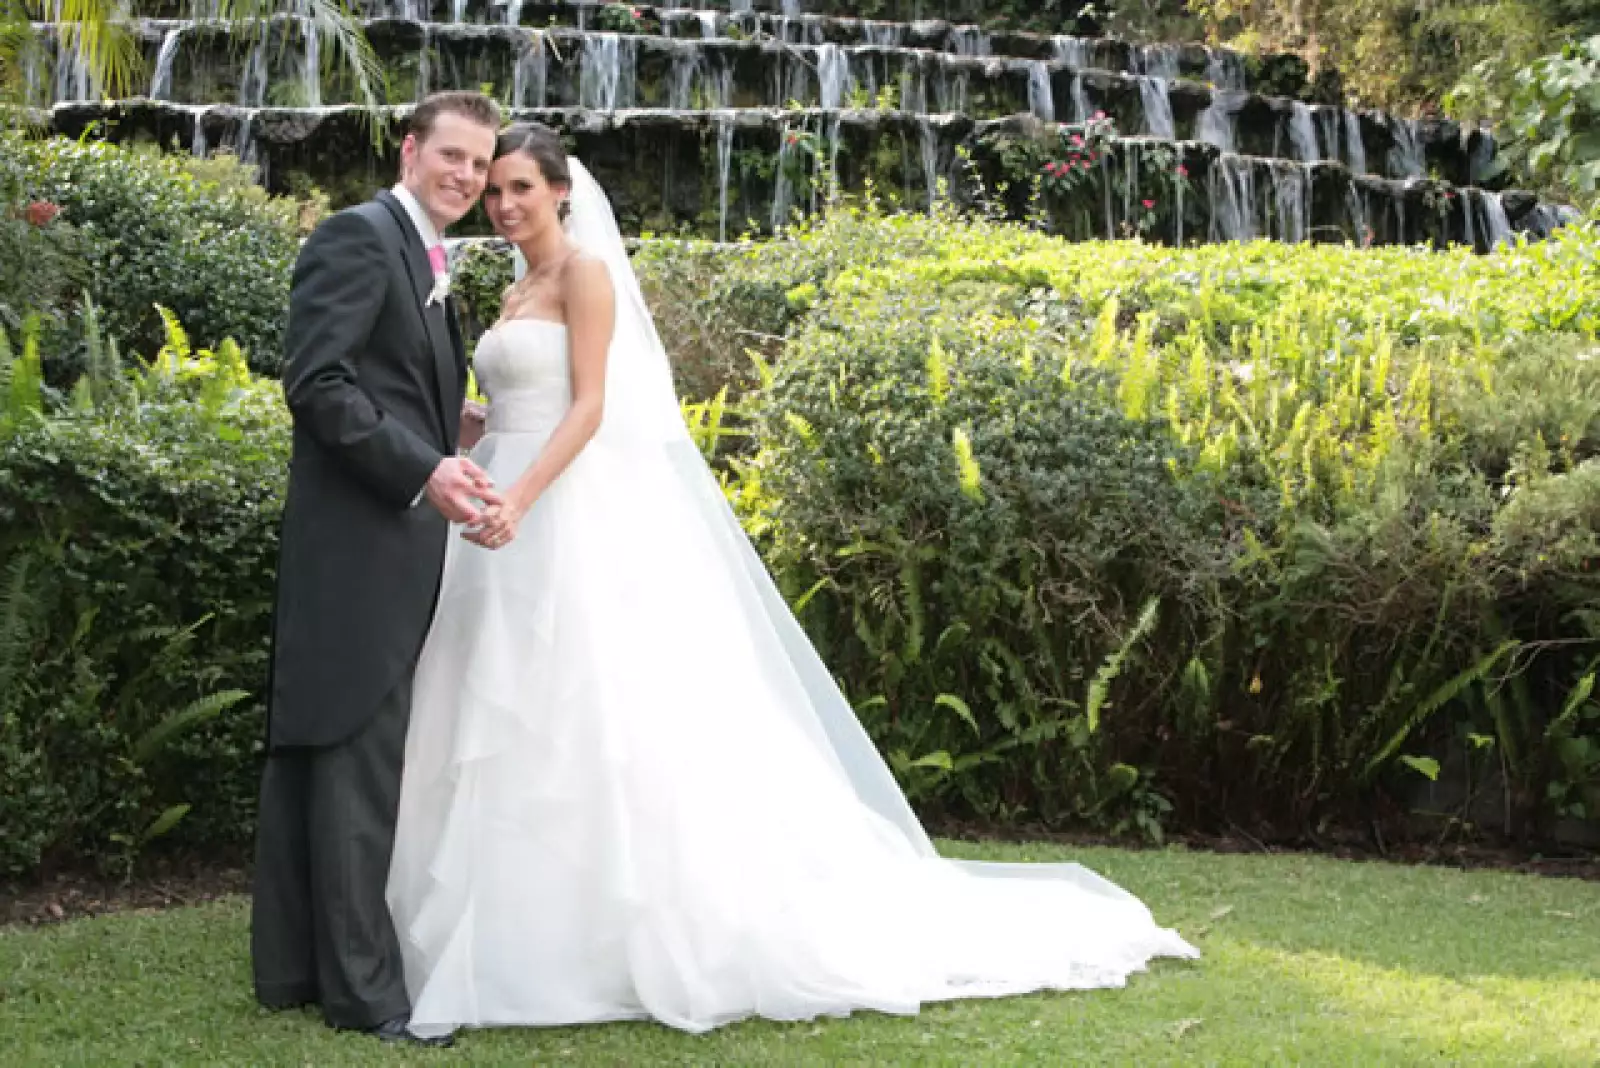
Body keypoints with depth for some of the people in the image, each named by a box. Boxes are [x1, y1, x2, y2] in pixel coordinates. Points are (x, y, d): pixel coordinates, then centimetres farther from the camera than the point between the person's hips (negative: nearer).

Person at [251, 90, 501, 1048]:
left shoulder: (427, 262, 20)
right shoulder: (359, 235, -9)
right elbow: (317, 383, -18)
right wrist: (424, 470, -22)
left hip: (394, 545, 10)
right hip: (356, 539, -10)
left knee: (317, 750, 12)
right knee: (357, 758, -6)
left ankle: (298, 964, 18)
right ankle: (362, 985, -1)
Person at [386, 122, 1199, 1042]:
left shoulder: (586, 272, -6)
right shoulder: (516, 297, 20)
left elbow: (589, 407, -15)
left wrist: (518, 499, -26)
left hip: (574, 520, -9)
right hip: (510, 519, 9)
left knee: (604, 721, -8)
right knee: (509, 736, 7)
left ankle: (671, 936, 0)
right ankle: (512, 941, 11)